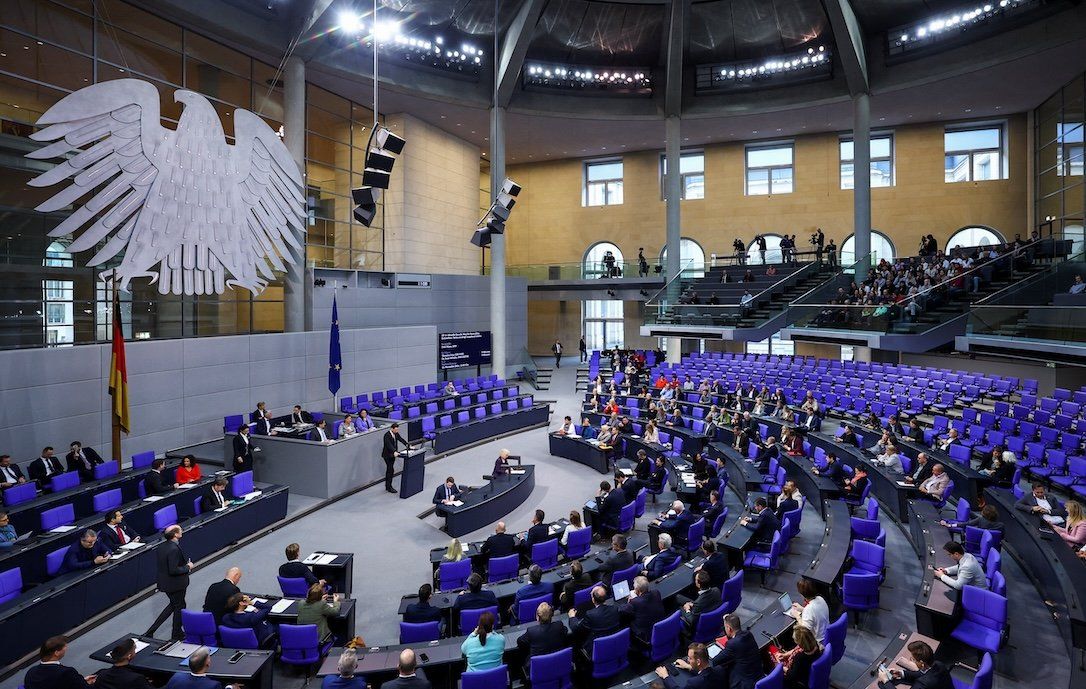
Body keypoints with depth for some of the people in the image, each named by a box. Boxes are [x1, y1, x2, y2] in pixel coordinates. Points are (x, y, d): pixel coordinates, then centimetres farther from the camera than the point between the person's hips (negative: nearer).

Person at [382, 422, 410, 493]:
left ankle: (387, 486, 26)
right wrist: (394, 452, -48)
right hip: (387, 455, -8)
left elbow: (401, 440, 2)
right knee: (390, 470, -9)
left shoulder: (396, 434, 1)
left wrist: (409, 446, -10)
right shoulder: (387, 435, -23)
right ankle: (389, 487, -1)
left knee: (389, 470, 16)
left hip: (392, 454, 8)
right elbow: (389, 445, -35)